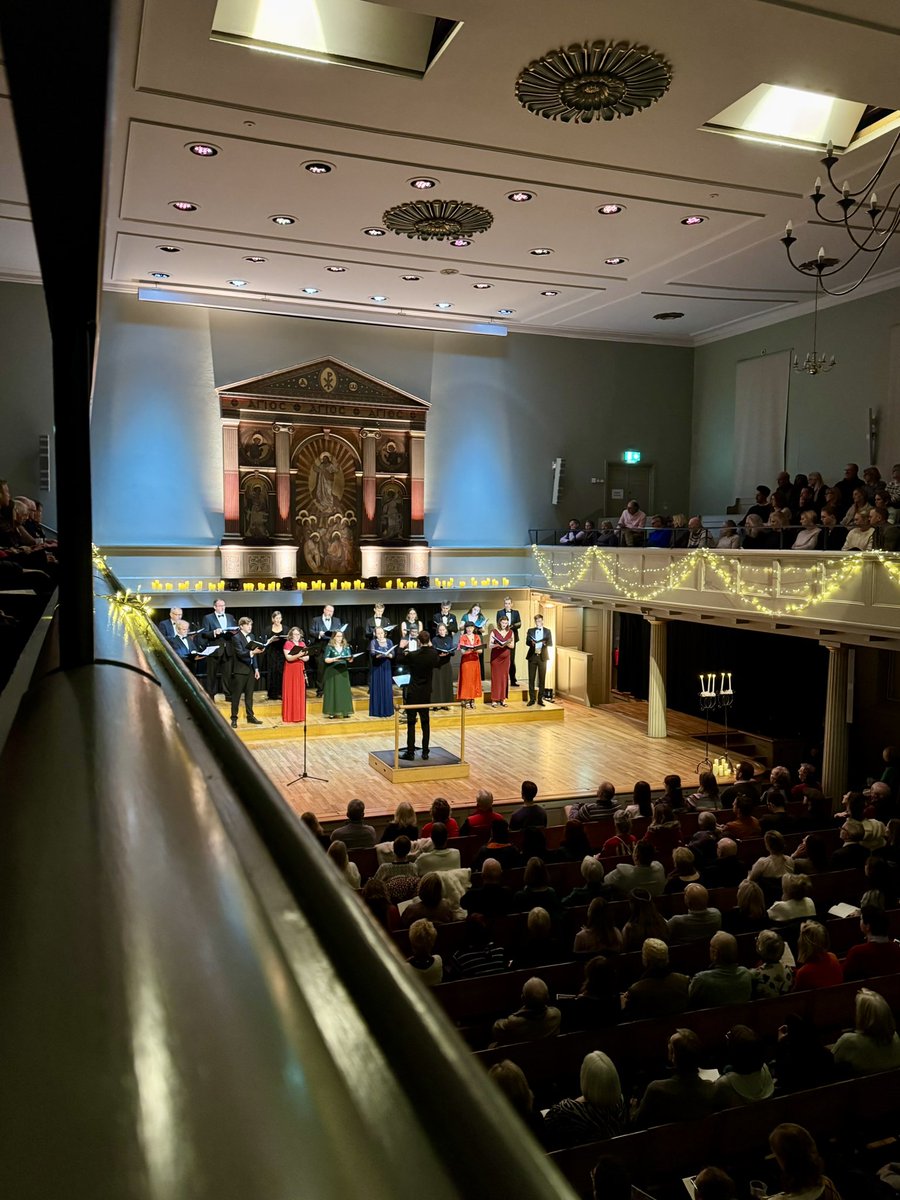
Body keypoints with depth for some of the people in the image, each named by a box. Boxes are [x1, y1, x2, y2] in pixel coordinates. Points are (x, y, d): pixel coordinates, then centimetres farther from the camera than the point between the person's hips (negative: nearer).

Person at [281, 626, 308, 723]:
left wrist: (302, 656, -12)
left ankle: (300, 715, 13)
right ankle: (290, 717, -1)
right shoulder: (287, 644, -5)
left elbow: (307, 658, 8)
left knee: (300, 693, 6)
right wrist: (299, 654, -29)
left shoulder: (302, 644, 11)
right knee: (291, 693, -3)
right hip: (290, 671, -5)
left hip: (300, 670, 5)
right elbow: (288, 658, -17)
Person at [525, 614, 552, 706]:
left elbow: (551, 643, -1)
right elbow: (527, 642, -1)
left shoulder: (547, 631, 9)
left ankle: (540, 699, 8)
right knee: (531, 678, 0)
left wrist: (545, 643, -22)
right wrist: (531, 642, -24)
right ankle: (532, 699, 7)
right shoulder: (530, 631, 9)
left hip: (542, 657, 0)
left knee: (542, 679, 1)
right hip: (532, 656, 0)